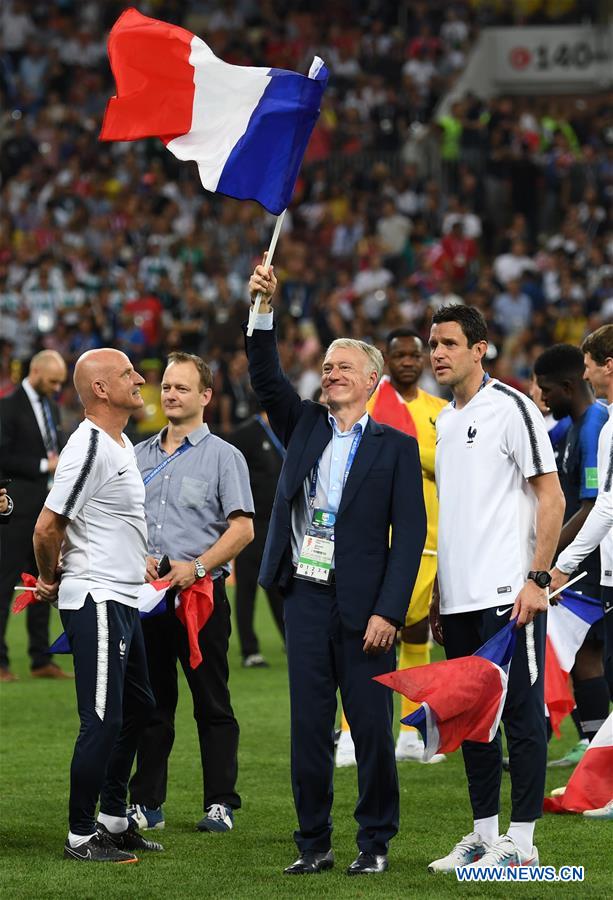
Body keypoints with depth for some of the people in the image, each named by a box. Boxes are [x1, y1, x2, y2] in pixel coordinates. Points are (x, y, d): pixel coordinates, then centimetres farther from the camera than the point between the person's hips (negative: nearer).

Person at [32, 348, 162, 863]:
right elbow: (47, 528, -19)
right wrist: (51, 580, -5)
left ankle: (114, 820, 28)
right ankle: (81, 836, 0)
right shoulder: (90, 449, -19)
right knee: (103, 720, -7)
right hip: (96, 601, -10)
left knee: (137, 708, 18)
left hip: (123, 599, 10)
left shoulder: (122, 445, 13)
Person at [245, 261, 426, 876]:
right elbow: (266, 381, 0)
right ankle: (314, 844, 13)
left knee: (371, 728, 1)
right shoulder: (304, 426, 13)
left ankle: (375, 843, 12)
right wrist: (262, 312, -13)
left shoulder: (396, 447, 1)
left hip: (363, 607, -3)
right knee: (309, 728, 5)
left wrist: (388, 612, -12)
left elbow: (410, 535, -4)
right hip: (306, 598, 3)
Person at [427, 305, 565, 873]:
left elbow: (551, 497, -10)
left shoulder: (510, 409, -7)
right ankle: (484, 834, 17)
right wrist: (437, 594, 16)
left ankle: (521, 842, -1)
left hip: (506, 593, -8)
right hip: (459, 599, 8)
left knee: (520, 714, -3)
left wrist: (537, 579, -16)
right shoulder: (442, 421, 16)